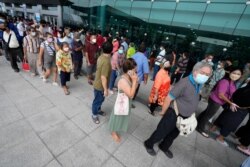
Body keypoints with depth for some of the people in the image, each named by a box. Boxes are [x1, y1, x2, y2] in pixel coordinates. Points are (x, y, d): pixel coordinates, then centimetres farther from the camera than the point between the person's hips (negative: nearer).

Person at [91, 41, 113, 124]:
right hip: (100, 85, -9)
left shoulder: (101, 57, -2)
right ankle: (94, 114, 36)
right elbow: (103, 77, -31)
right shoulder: (106, 62, -31)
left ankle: (98, 110, 50)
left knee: (100, 99, 27)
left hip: (98, 83, 9)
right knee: (98, 100, 13)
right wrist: (106, 89, -22)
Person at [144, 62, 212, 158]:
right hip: (174, 115, -8)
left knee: (174, 134, 26)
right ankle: (149, 144, 37)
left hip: (184, 117, 8)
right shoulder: (184, 83, -28)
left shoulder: (199, 84, -1)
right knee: (161, 132, 10)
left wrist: (189, 113, 18)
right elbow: (168, 98, -25)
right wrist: (163, 112, -14)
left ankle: (164, 147, 52)